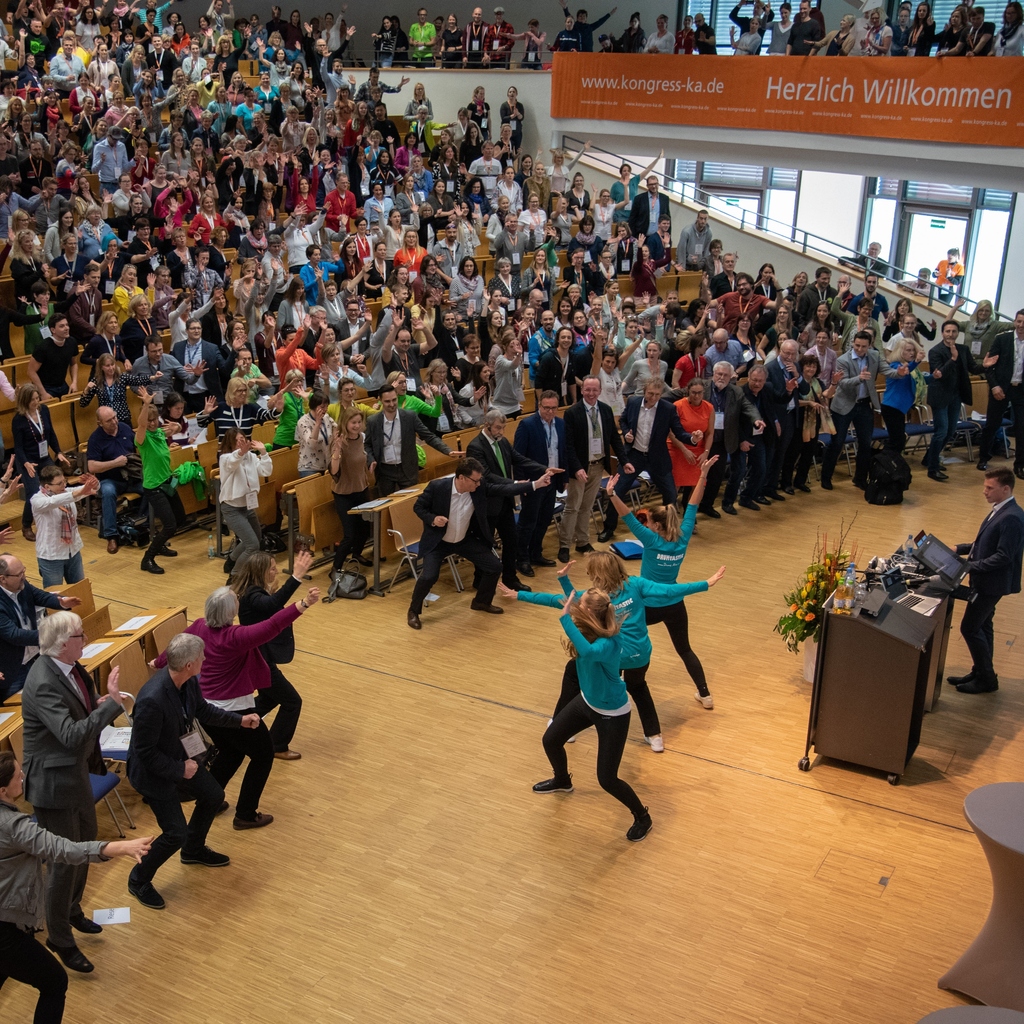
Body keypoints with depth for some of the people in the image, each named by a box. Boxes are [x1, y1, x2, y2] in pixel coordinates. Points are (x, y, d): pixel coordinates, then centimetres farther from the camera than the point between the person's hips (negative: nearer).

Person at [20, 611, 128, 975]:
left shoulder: (68, 667, -3)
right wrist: (112, 703, -35)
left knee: (86, 842, 25)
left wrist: (101, 702, -7)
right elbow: (71, 735, -36)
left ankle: (72, 911, 48)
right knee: (65, 861, 4)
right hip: (54, 782, -9)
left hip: (76, 771, 9)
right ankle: (60, 939, 23)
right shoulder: (44, 683, -30)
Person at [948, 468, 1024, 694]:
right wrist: (960, 549, 9)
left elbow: (1003, 557, -26)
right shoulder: (1000, 510, 8)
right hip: (985, 580, 10)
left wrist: (969, 566, -23)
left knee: (970, 628, -3)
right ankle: (981, 673, 29)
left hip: (992, 582, -10)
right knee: (981, 627, 17)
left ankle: (987, 679, 10)